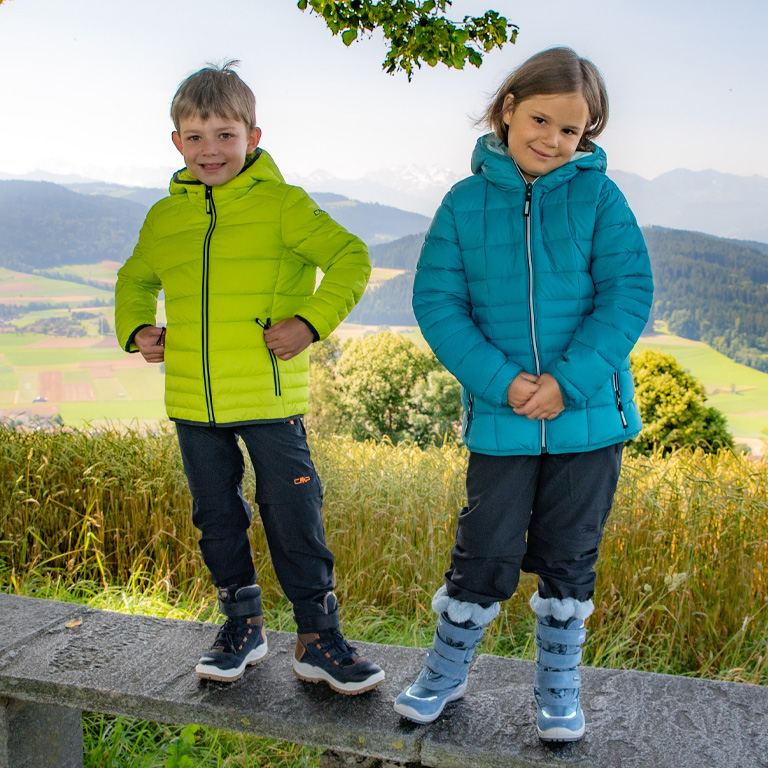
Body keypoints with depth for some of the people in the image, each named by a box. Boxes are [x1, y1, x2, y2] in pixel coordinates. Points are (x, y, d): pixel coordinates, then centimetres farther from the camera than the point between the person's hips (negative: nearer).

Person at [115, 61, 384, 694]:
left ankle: (318, 637, 17)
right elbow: (135, 280, 26)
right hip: (193, 403, 5)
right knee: (217, 519, 15)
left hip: (272, 398, -4)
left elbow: (351, 260, -4)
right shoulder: (164, 216, 10)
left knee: (294, 520, 2)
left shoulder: (283, 204, -4)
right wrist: (137, 329, 8)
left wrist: (312, 321, -16)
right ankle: (242, 624, 33)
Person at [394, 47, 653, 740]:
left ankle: (559, 686, 36)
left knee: (570, 558, 14)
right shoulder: (465, 203, 0)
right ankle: (446, 672, 32)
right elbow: (437, 303, -4)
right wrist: (500, 380, -16)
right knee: (485, 556, 7)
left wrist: (570, 381, -17)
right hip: (500, 420, 0)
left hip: (590, 415, 1)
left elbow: (628, 294, -6)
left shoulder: (598, 197, -1)